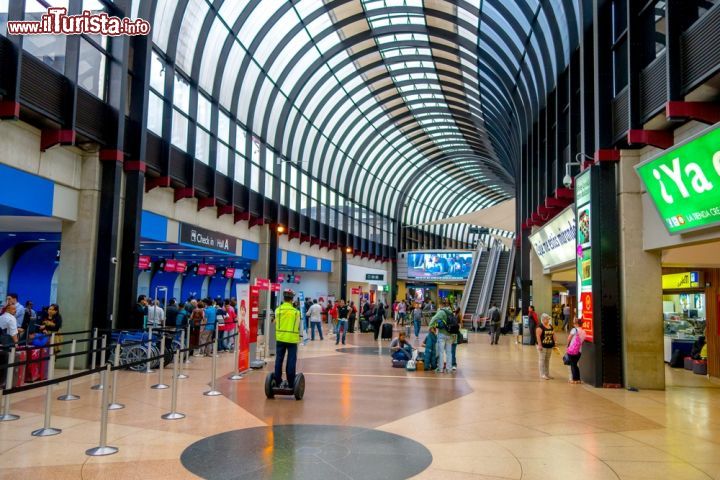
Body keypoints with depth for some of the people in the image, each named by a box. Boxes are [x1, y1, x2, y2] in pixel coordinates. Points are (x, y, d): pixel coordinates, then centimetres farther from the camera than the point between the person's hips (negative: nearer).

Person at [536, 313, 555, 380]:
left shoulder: (551, 326, 12)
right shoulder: (540, 327, -12)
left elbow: (553, 335, 16)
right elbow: (538, 336, -17)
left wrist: (554, 343, 9)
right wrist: (540, 345, -22)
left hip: (550, 346, 7)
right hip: (543, 346, -7)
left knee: (547, 360, 14)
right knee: (542, 359, -2)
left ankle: (547, 374, 21)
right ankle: (542, 374, 2)